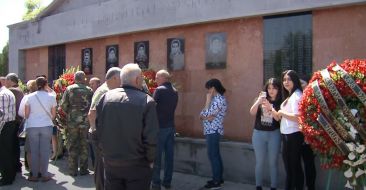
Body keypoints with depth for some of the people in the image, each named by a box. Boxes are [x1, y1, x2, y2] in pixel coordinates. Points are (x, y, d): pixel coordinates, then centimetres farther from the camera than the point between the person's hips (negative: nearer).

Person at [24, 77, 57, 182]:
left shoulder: (30, 96, -1)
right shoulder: (51, 97, -1)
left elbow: (26, 114, 3)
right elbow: (53, 115, 6)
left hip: (32, 126, 1)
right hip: (46, 126, 0)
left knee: (34, 151, 7)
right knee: (45, 151, 5)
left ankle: (34, 175, 12)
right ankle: (44, 175, 8)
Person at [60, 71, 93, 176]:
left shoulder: (69, 89, 0)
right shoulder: (89, 90, 1)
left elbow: (63, 105, -4)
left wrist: (68, 113, 13)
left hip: (72, 121, 0)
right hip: (85, 121, 0)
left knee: (72, 146, 7)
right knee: (84, 146, 8)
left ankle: (73, 170, 10)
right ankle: (83, 169, 11)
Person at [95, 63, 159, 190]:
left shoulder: (106, 97, -2)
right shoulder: (147, 101, -13)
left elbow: (97, 130, 1)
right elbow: (151, 137, -17)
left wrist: (106, 152, 13)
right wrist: (150, 160, -2)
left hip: (110, 164, 4)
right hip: (137, 165, -3)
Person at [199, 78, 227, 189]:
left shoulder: (219, 99, -16)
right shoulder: (215, 99, 15)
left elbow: (207, 113, -19)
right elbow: (202, 115, 12)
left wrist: (208, 99, -11)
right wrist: (207, 117, -11)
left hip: (213, 131, -10)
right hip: (211, 131, 10)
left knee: (213, 155, -6)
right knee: (215, 155, 14)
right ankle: (218, 178, 23)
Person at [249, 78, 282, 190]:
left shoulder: (280, 102, -2)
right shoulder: (261, 99, 2)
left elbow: (278, 118, -13)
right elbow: (252, 113, -10)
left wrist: (270, 107, -28)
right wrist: (258, 102, -27)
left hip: (274, 134, -1)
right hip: (258, 134, 1)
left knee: (273, 162, 6)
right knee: (259, 162, 9)